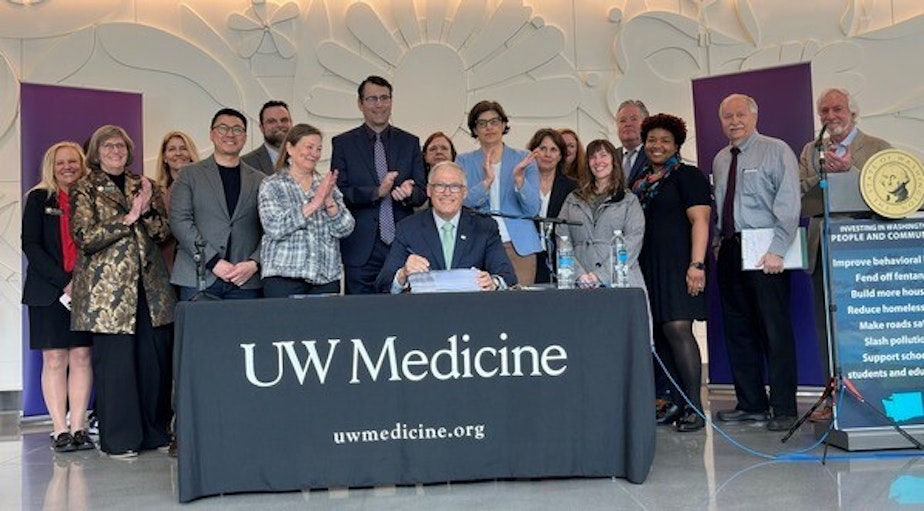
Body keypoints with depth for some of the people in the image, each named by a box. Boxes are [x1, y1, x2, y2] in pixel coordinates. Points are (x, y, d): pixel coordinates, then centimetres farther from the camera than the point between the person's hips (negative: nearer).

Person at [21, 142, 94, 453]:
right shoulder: (39, 199, 6)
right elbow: (30, 245, -2)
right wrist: (64, 282, -12)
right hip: (49, 291, -1)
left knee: (81, 357, 1)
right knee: (54, 360, -1)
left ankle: (78, 428, 6)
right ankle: (60, 430, 3)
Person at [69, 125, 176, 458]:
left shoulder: (145, 186, 17)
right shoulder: (84, 190, 5)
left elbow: (162, 231, 9)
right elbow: (85, 237, -7)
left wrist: (146, 209, -9)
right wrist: (129, 218, -11)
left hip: (149, 286, 4)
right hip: (107, 289, -4)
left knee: (156, 359, 3)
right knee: (114, 360, -3)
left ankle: (155, 432, 16)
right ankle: (118, 439, 8)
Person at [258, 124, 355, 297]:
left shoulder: (327, 184, 11)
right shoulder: (272, 185, 2)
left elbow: (345, 229, 3)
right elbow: (274, 228, -12)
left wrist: (329, 200, -13)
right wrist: (314, 203, -15)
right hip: (285, 277, -3)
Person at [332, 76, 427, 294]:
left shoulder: (410, 142, 13)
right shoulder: (343, 143, 6)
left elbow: (422, 192, 9)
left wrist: (409, 192, -14)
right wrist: (376, 192, -17)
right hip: (361, 249, -2)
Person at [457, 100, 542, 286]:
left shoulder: (523, 159, 8)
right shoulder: (464, 161, 8)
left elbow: (533, 210, 0)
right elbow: (460, 205, -6)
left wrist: (519, 179, -16)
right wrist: (487, 181, -19)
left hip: (519, 247, 1)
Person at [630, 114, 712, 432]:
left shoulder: (687, 176, 0)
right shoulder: (640, 181, 18)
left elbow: (700, 221, -9)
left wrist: (697, 264, -18)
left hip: (676, 265, -7)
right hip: (647, 267, 7)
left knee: (677, 329, -14)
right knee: (660, 335, 6)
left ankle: (694, 408, -8)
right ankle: (677, 404, 14)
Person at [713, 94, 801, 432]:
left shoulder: (776, 151, -1)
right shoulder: (720, 160, 17)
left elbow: (788, 204, -10)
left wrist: (777, 251, -17)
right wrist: (717, 241, 8)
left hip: (765, 252, -6)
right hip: (729, 251, 6)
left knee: (775, 331, -3)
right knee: (738, 331, 8)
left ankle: (784, 409, 4)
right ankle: (751, 404, 18)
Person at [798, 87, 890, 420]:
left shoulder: (878, 148, 4)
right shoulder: (811, 152, 15)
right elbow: (799, 198, 4)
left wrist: (849, 170, -17)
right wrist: (823, 172, -10)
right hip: (824, 251, 4)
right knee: (827, 327, 5)